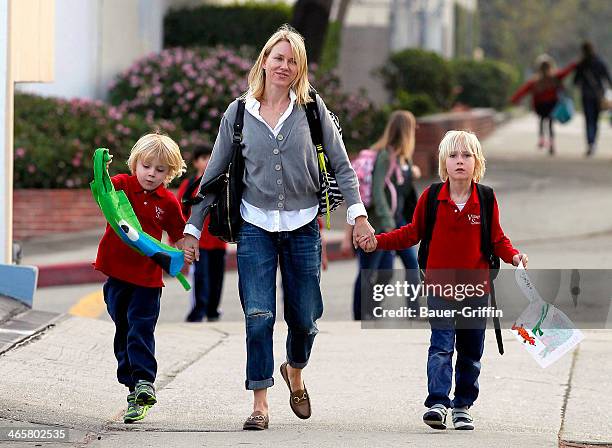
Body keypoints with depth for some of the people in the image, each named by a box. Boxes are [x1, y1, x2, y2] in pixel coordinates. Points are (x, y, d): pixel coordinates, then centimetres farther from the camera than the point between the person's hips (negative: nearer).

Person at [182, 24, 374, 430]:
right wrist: (192, 230, 6)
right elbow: (214, 174, 8)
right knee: (259, 317, -10)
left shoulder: (312, 108, 0)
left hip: (303, 226, 0)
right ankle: (260, 404, -3)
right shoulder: (238, 113, 2)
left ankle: (295, 372, 38)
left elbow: (341, 164, 3)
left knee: (303, 317, 6)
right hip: (256, 226, 0)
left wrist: (358, 214, -9)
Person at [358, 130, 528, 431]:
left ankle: (463, 406, 20)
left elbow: (497, 238, 6)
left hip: (476, 286, 2)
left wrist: (513, 256, -12)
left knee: (471, 352, 9)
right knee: (441, 346, -12)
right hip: (440, 285, -2)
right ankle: (437, 403, -18)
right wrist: (378, 242, 1)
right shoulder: (431, 197, -2)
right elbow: (412, 233, 8)